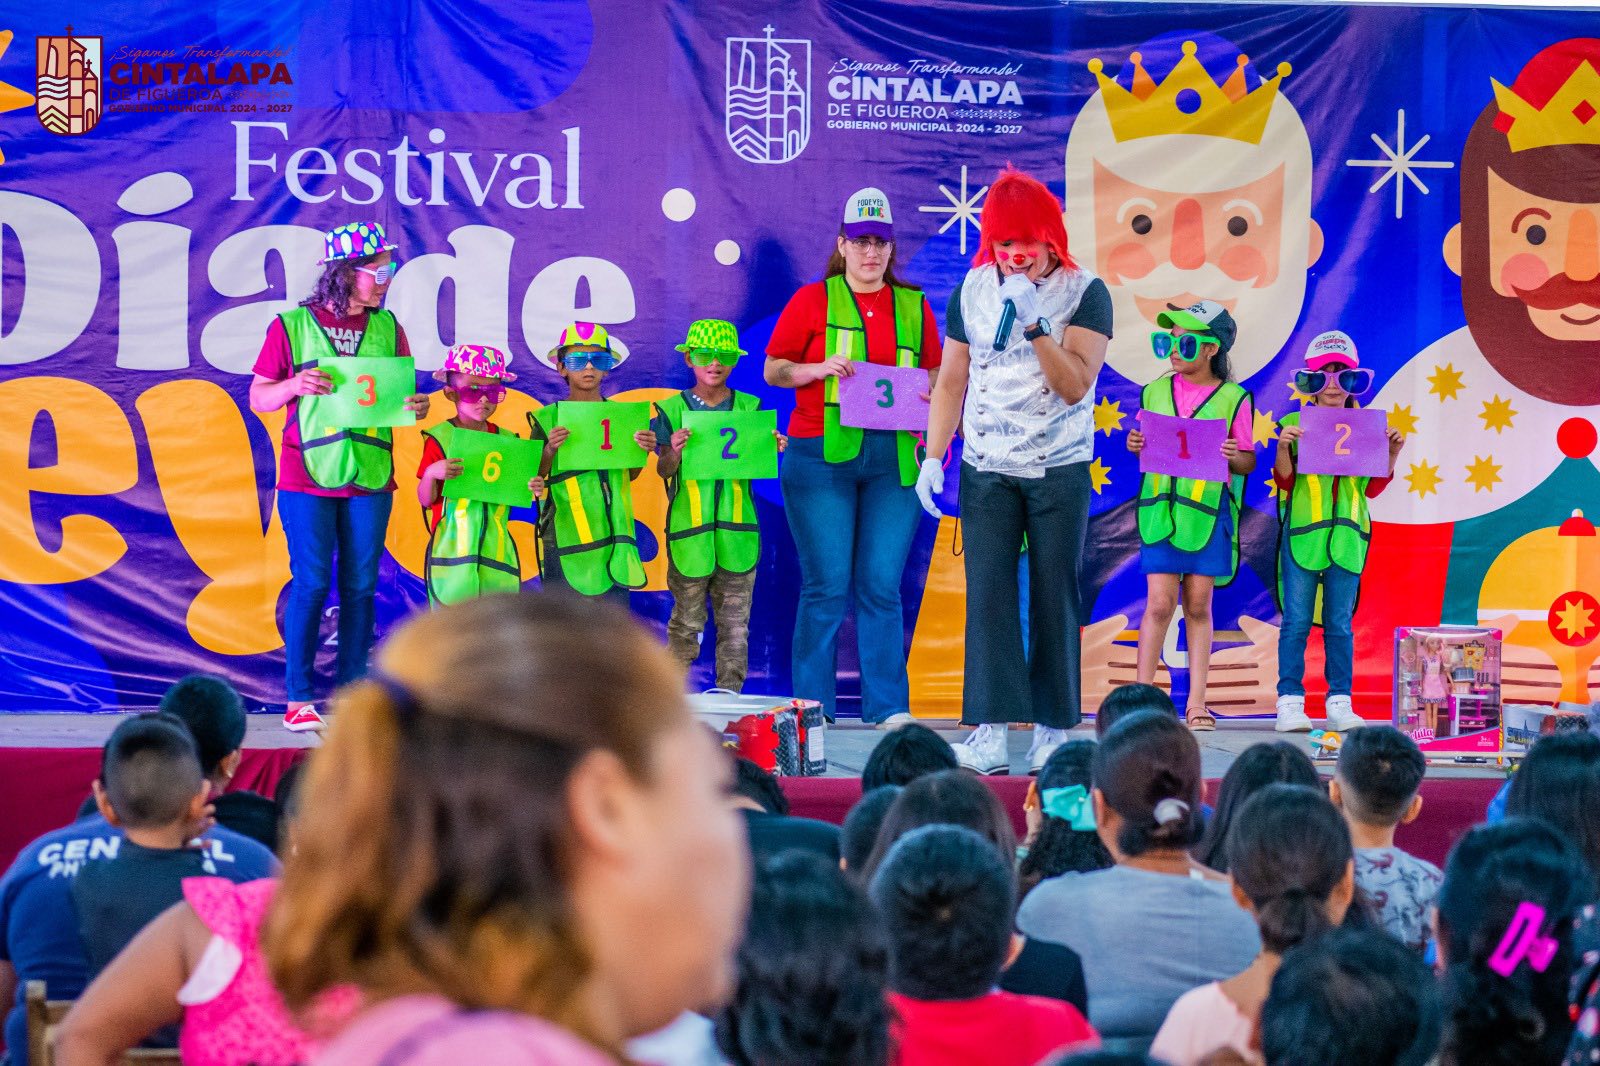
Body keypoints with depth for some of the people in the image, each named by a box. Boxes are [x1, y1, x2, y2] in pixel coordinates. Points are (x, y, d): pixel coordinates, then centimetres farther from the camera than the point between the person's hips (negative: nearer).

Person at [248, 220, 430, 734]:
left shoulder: (388, 329, 10)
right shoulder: (291, 326, 0)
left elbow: (402, 394, 14)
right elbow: (258, 398, 4)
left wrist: (415, 407, -9)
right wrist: (294, 385, -16)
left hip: (371, 477, 4)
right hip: (308, 477, -3)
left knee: (360, 587, 4)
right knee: (311, 584, -5)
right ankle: (298, 700, 0)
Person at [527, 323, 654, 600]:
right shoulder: (548, 419, 1)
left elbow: (630, 474, 12)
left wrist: (643, 451, -8)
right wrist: (550, 450, -20)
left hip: (612, 534, 2)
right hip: (565, 534, -2)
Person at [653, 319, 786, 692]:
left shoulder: (749, 408, 8)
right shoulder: (672, 409, 4)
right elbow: (663, 471, -2)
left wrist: (774, 450, -14)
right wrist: (674, 453, -22)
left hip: (737, 529, 2)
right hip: (689, 531, -2)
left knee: (735, 622, 2)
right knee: (687, 621, 3)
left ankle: (730, 694, 7)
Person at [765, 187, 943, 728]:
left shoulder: (914, 305, 13)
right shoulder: (812, 300, 5)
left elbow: (934, 374, 21)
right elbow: (774, 370, 6)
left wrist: (925, 389, -2)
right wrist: (820, 369, -11)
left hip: (893, 458, 2)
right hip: (821, 458, -2)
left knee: (882, 585, 0)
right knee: (826, 585, -4)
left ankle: (889, 707, 3)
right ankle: (812, 706, 2)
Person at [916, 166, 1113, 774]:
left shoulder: (1085, 293, -4)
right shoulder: (973, 291, 5)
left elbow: (1075, 386, -13)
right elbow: (951, 382, 9)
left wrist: (1035, 324, -23)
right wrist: (933, 458, 2)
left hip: (1060, 472, -2)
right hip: (987, 472, 2)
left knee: (1053, 599, 2)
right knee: (988, 595, -5)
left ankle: (1053, 733, 9)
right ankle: (990, 735, -7)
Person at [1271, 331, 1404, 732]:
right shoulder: (1293, 425, 2)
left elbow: (1372, 488, 14)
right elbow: (1284, 483, 2)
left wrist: (1392, 454, 0)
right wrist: (1283, 448, -14)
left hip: (1347, 534, 2)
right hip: (1301, 533, -2)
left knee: (1340, 624, 5)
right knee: (1297, 621, -4)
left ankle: (1339, 703, 7)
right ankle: (1290, 703, -2)